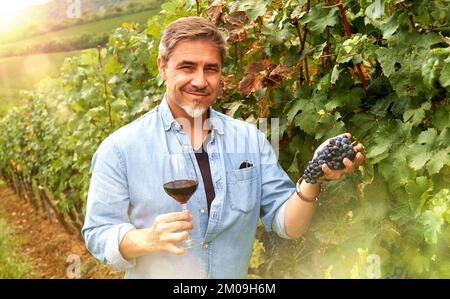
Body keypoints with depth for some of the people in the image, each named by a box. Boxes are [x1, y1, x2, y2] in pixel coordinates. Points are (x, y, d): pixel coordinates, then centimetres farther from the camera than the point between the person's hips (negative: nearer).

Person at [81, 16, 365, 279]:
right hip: (152, 273, -2)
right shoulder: (120, 148, -13)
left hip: (235, 278, 3)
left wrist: (312, 180, -25)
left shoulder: (251, 140, -5)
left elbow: (285, 223, -7)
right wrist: (148, 239, -30)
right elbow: (99, 235, -12)